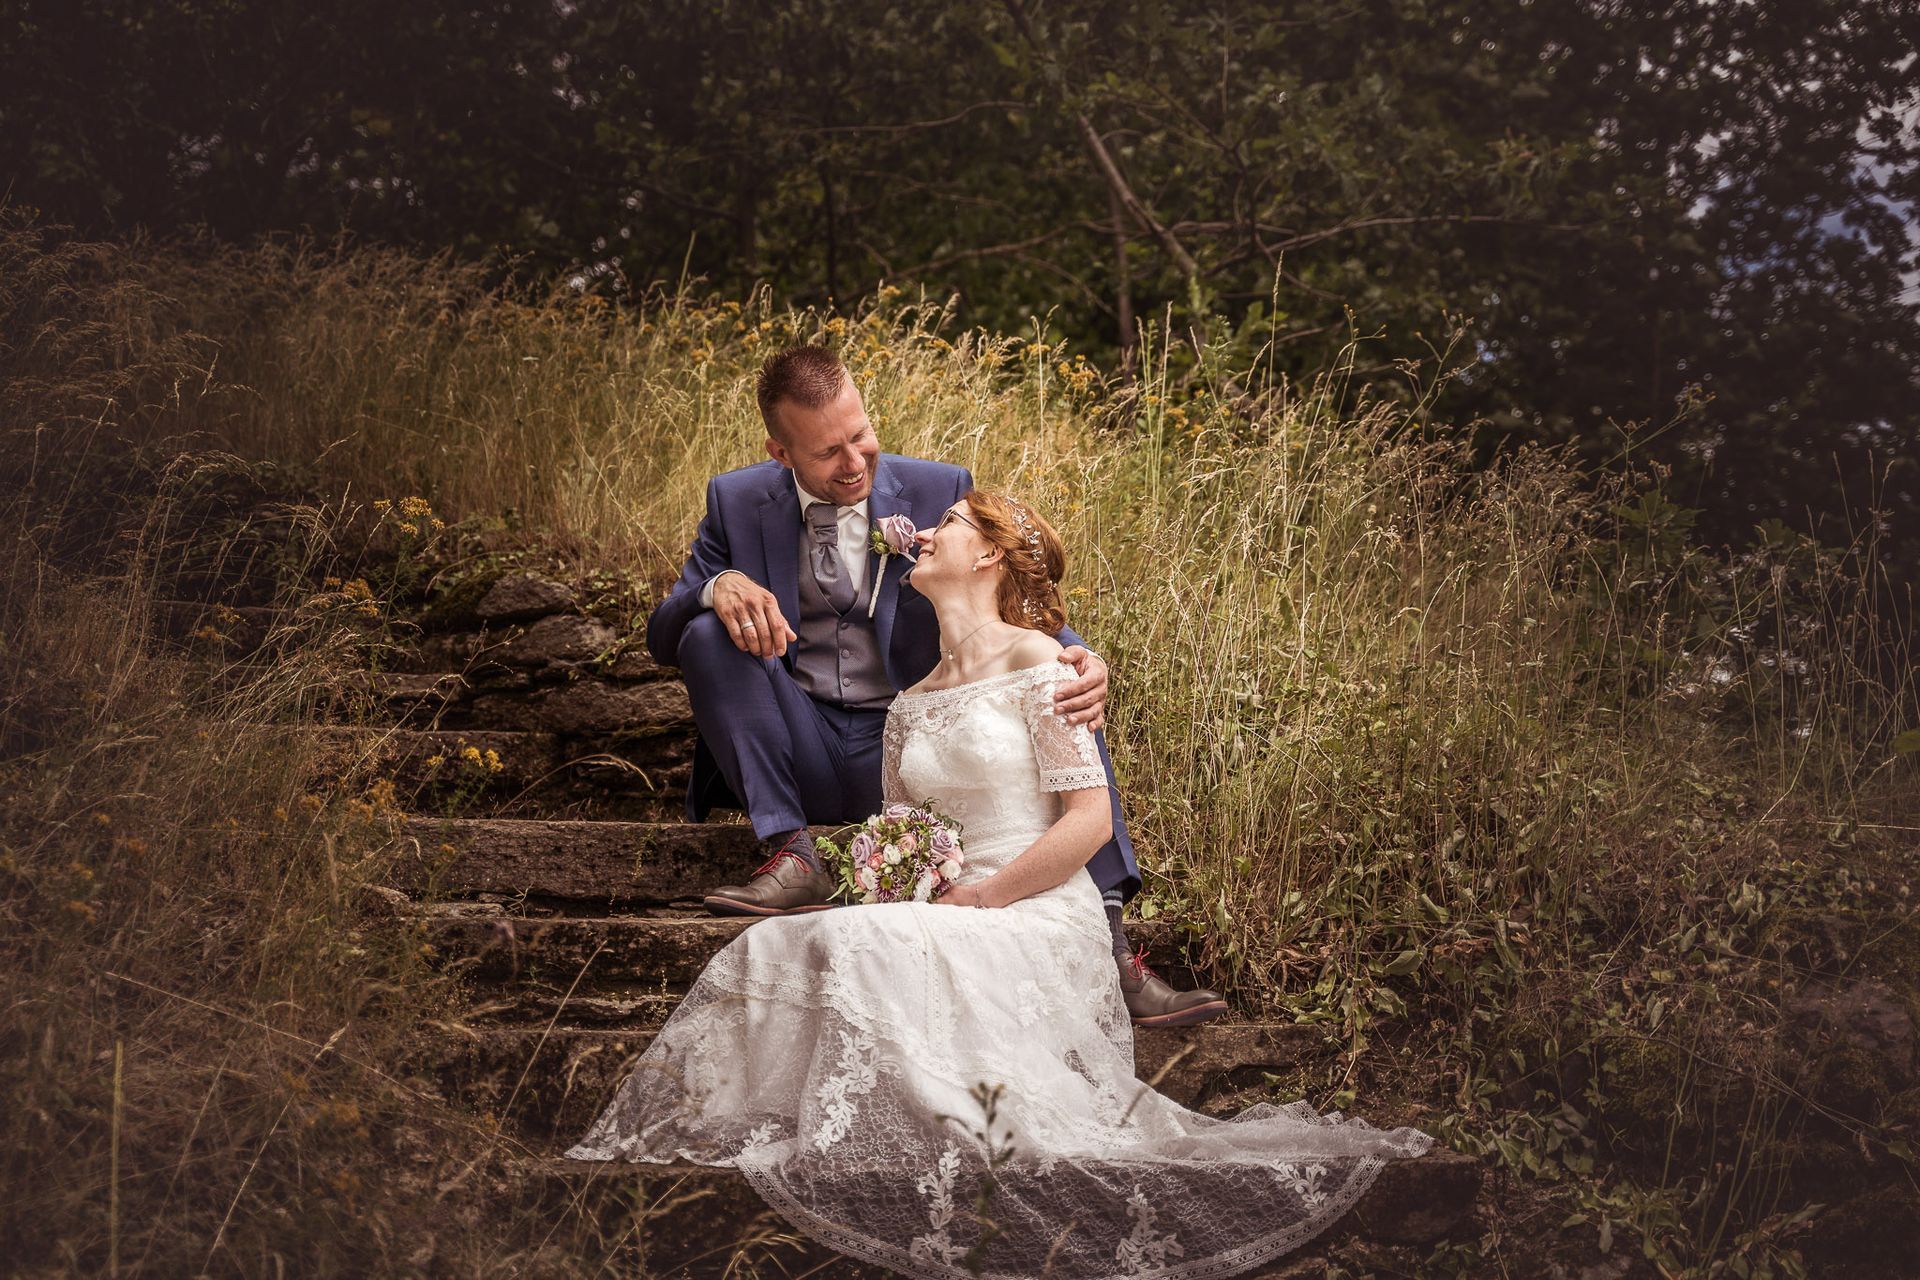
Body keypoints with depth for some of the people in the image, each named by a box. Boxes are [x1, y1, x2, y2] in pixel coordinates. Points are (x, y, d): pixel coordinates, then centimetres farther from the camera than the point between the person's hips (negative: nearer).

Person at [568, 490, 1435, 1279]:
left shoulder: (1034, 661, -2)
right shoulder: (909, 708, 19)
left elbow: (1089, 821, -10)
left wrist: (972, 901, -13)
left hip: (1035, 921, -6)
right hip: (936, 933, 6)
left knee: (861, 950, -32)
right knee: (769, 952, -18)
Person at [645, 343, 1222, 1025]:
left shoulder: (938, 491, 0)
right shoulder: (737, 502, 1)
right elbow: (662, 636, 3)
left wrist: (1083, 662, -27)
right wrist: (717, 586, -23)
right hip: (802, 756, 0)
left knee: (1064, 695, -23)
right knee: (708, 634, -23)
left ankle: (1107, 937, -30)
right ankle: (791, 858, -24)